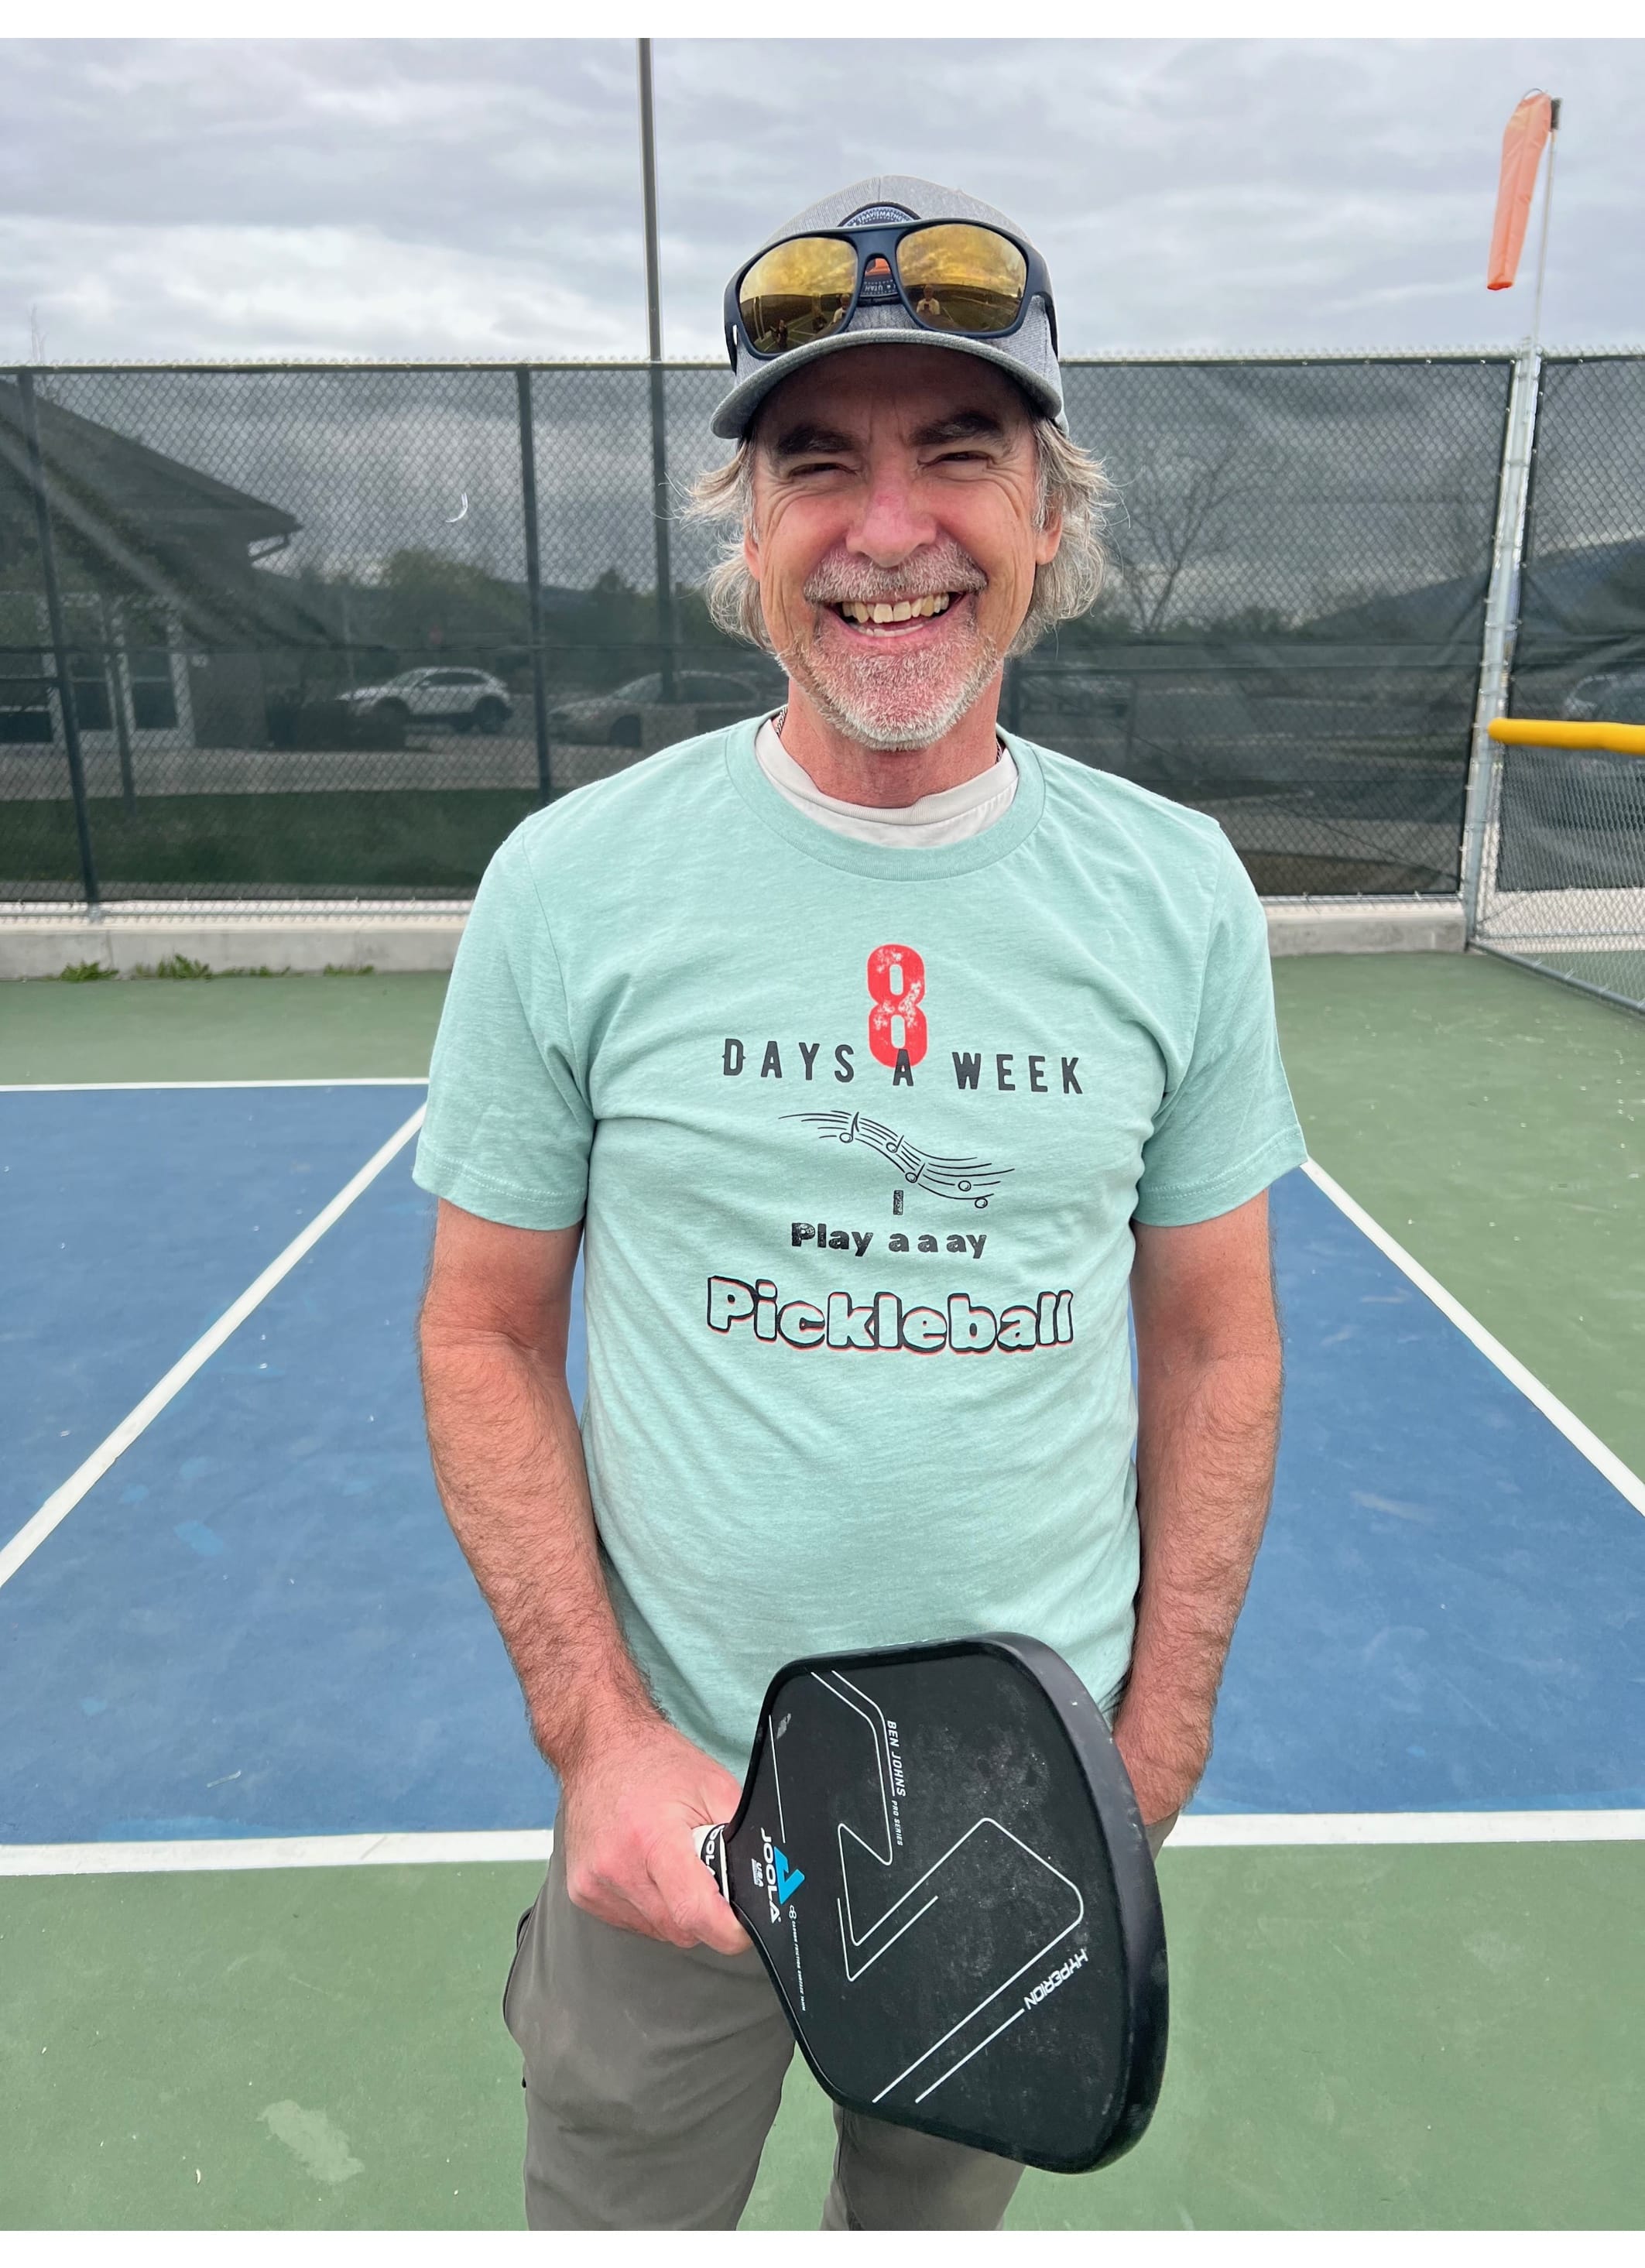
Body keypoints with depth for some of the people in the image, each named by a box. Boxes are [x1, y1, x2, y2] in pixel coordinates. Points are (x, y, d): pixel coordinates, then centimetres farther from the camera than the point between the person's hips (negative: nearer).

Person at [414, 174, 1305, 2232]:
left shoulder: (1179, 894, -7)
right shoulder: (567, 883, -12)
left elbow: (1213, 1347, 0)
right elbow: (485, 1333, -5)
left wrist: (1155, 1752, -2)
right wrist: (599, 1732, -13)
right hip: (672, 1797, -1)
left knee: (938, 2208, 26)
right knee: (614, 2217, 20)